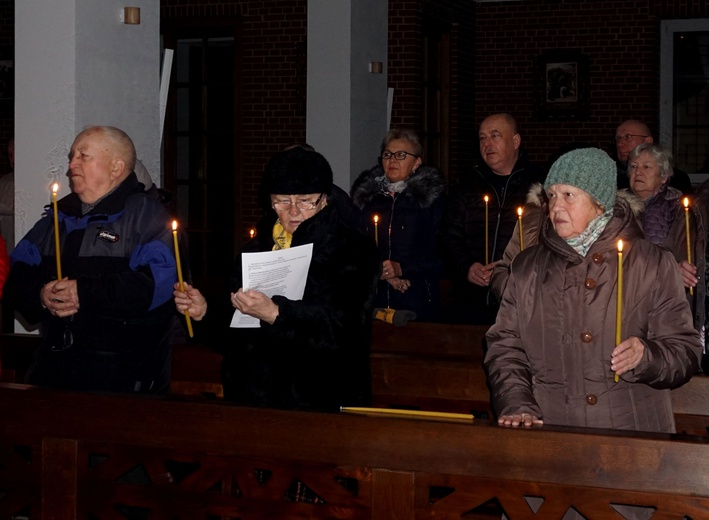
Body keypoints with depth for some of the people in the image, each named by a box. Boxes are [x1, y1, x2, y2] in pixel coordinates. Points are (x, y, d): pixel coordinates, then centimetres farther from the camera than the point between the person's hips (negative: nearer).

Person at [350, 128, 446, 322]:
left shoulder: (432, 196, 4)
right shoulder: (365, 194, 13)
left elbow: (439, 252, -3)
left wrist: (401, 269, -14)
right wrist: (384, 272, -8)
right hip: (371, 295, 2)